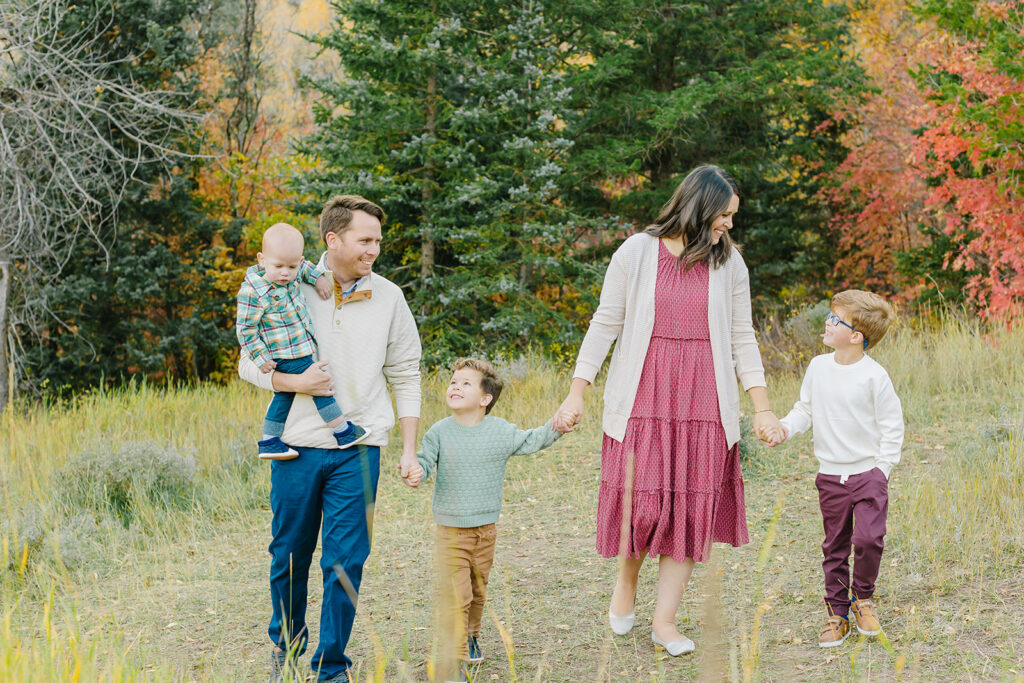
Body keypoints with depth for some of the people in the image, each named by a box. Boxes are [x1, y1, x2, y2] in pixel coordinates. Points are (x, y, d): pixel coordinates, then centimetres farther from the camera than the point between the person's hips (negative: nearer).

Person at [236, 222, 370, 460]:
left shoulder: (293, 276, 0)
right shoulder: (252, 293, -21)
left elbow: (305, 267, 23)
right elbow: (245, 328, -16)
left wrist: (319, 277, 5)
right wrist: (261, 357, -16)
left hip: (301, 349, 8)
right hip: (288, 357, -8)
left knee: (284, 396, 16)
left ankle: (269, 443, 25)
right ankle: (343, 433, 6)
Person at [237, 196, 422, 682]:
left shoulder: (388, 297, 3)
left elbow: (405, 376, 9)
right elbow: (249, 364, 5)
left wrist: (410, 449, 5)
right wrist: (295, 382, -13)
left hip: (358, 448, 0)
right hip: (297, 445, 0)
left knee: (345, 560, -1)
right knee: (290, 555, 11)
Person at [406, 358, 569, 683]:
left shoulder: (500, 431, -1)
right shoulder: (439, 432, -4)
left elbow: (530, 441, 10)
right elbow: (424, 460, -9)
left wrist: (556, 427, -3)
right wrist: (416, 472, -31)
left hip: (486, 528, 3)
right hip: (451, 530, -3)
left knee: (478, 591, 18)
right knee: (455, 595, -10)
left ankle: (471, 635, 44)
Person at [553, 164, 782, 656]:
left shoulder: (729, 264, 6)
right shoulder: (636, 253, -1)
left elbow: (742, 339, 9)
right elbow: (605, 325, 2)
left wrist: (762, 407, 3)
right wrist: (576, 393, -2)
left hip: (703, 400, 2)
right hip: (642, 395, -2)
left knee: (691, 507, 0)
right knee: (640, 502, -6)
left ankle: (665, 620, 10)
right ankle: (627, 577, 26)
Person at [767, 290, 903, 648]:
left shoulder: (873, 375, -11)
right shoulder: (818, 367, 2)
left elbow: (892, 426, -5)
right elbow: (805, 409, 13)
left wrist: (881, 470, -8)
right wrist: (785, 428, -6)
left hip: (868, 473, -4)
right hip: (830, 475, 4)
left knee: (868, 538, -14)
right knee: (834, 546, 8)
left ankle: (862, 598, 11)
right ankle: (838, 613, 19)